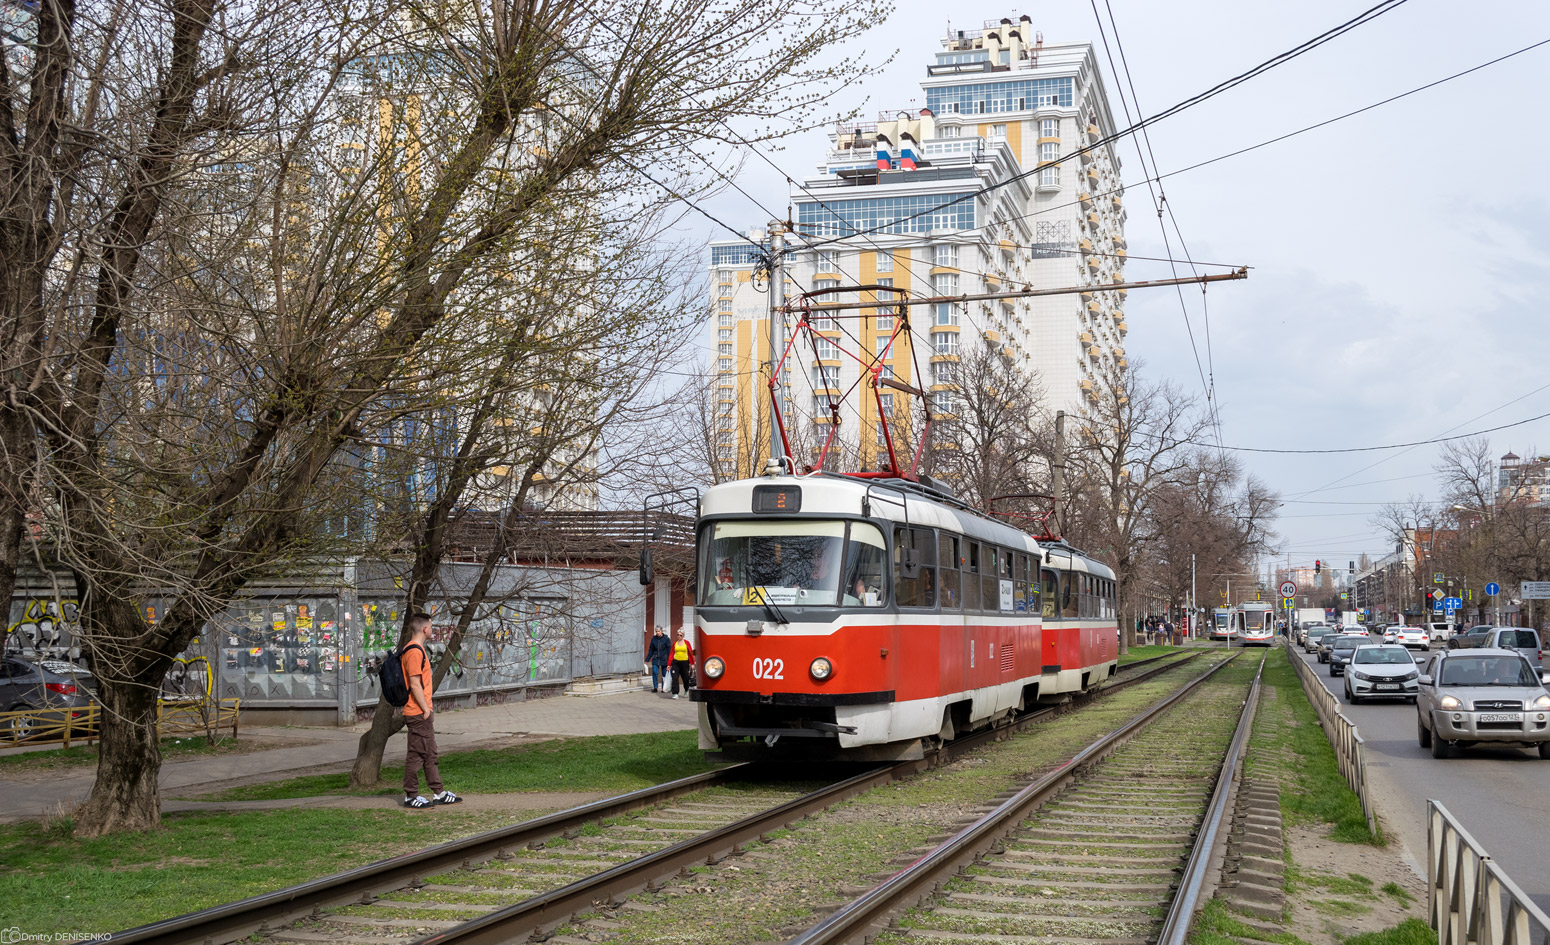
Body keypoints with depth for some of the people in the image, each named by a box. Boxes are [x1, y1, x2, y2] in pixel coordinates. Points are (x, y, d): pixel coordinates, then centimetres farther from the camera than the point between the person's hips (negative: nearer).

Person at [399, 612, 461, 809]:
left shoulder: (418, 649, 16)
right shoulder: (414, 651, -17)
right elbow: (415, 684, -21)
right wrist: (426, 709, -17)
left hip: (423, 713, 11)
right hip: (418, 713, -11)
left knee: (430, 753, 14)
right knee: (417, 754, -3)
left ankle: (439, 792, 20)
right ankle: (411, 796, 4)